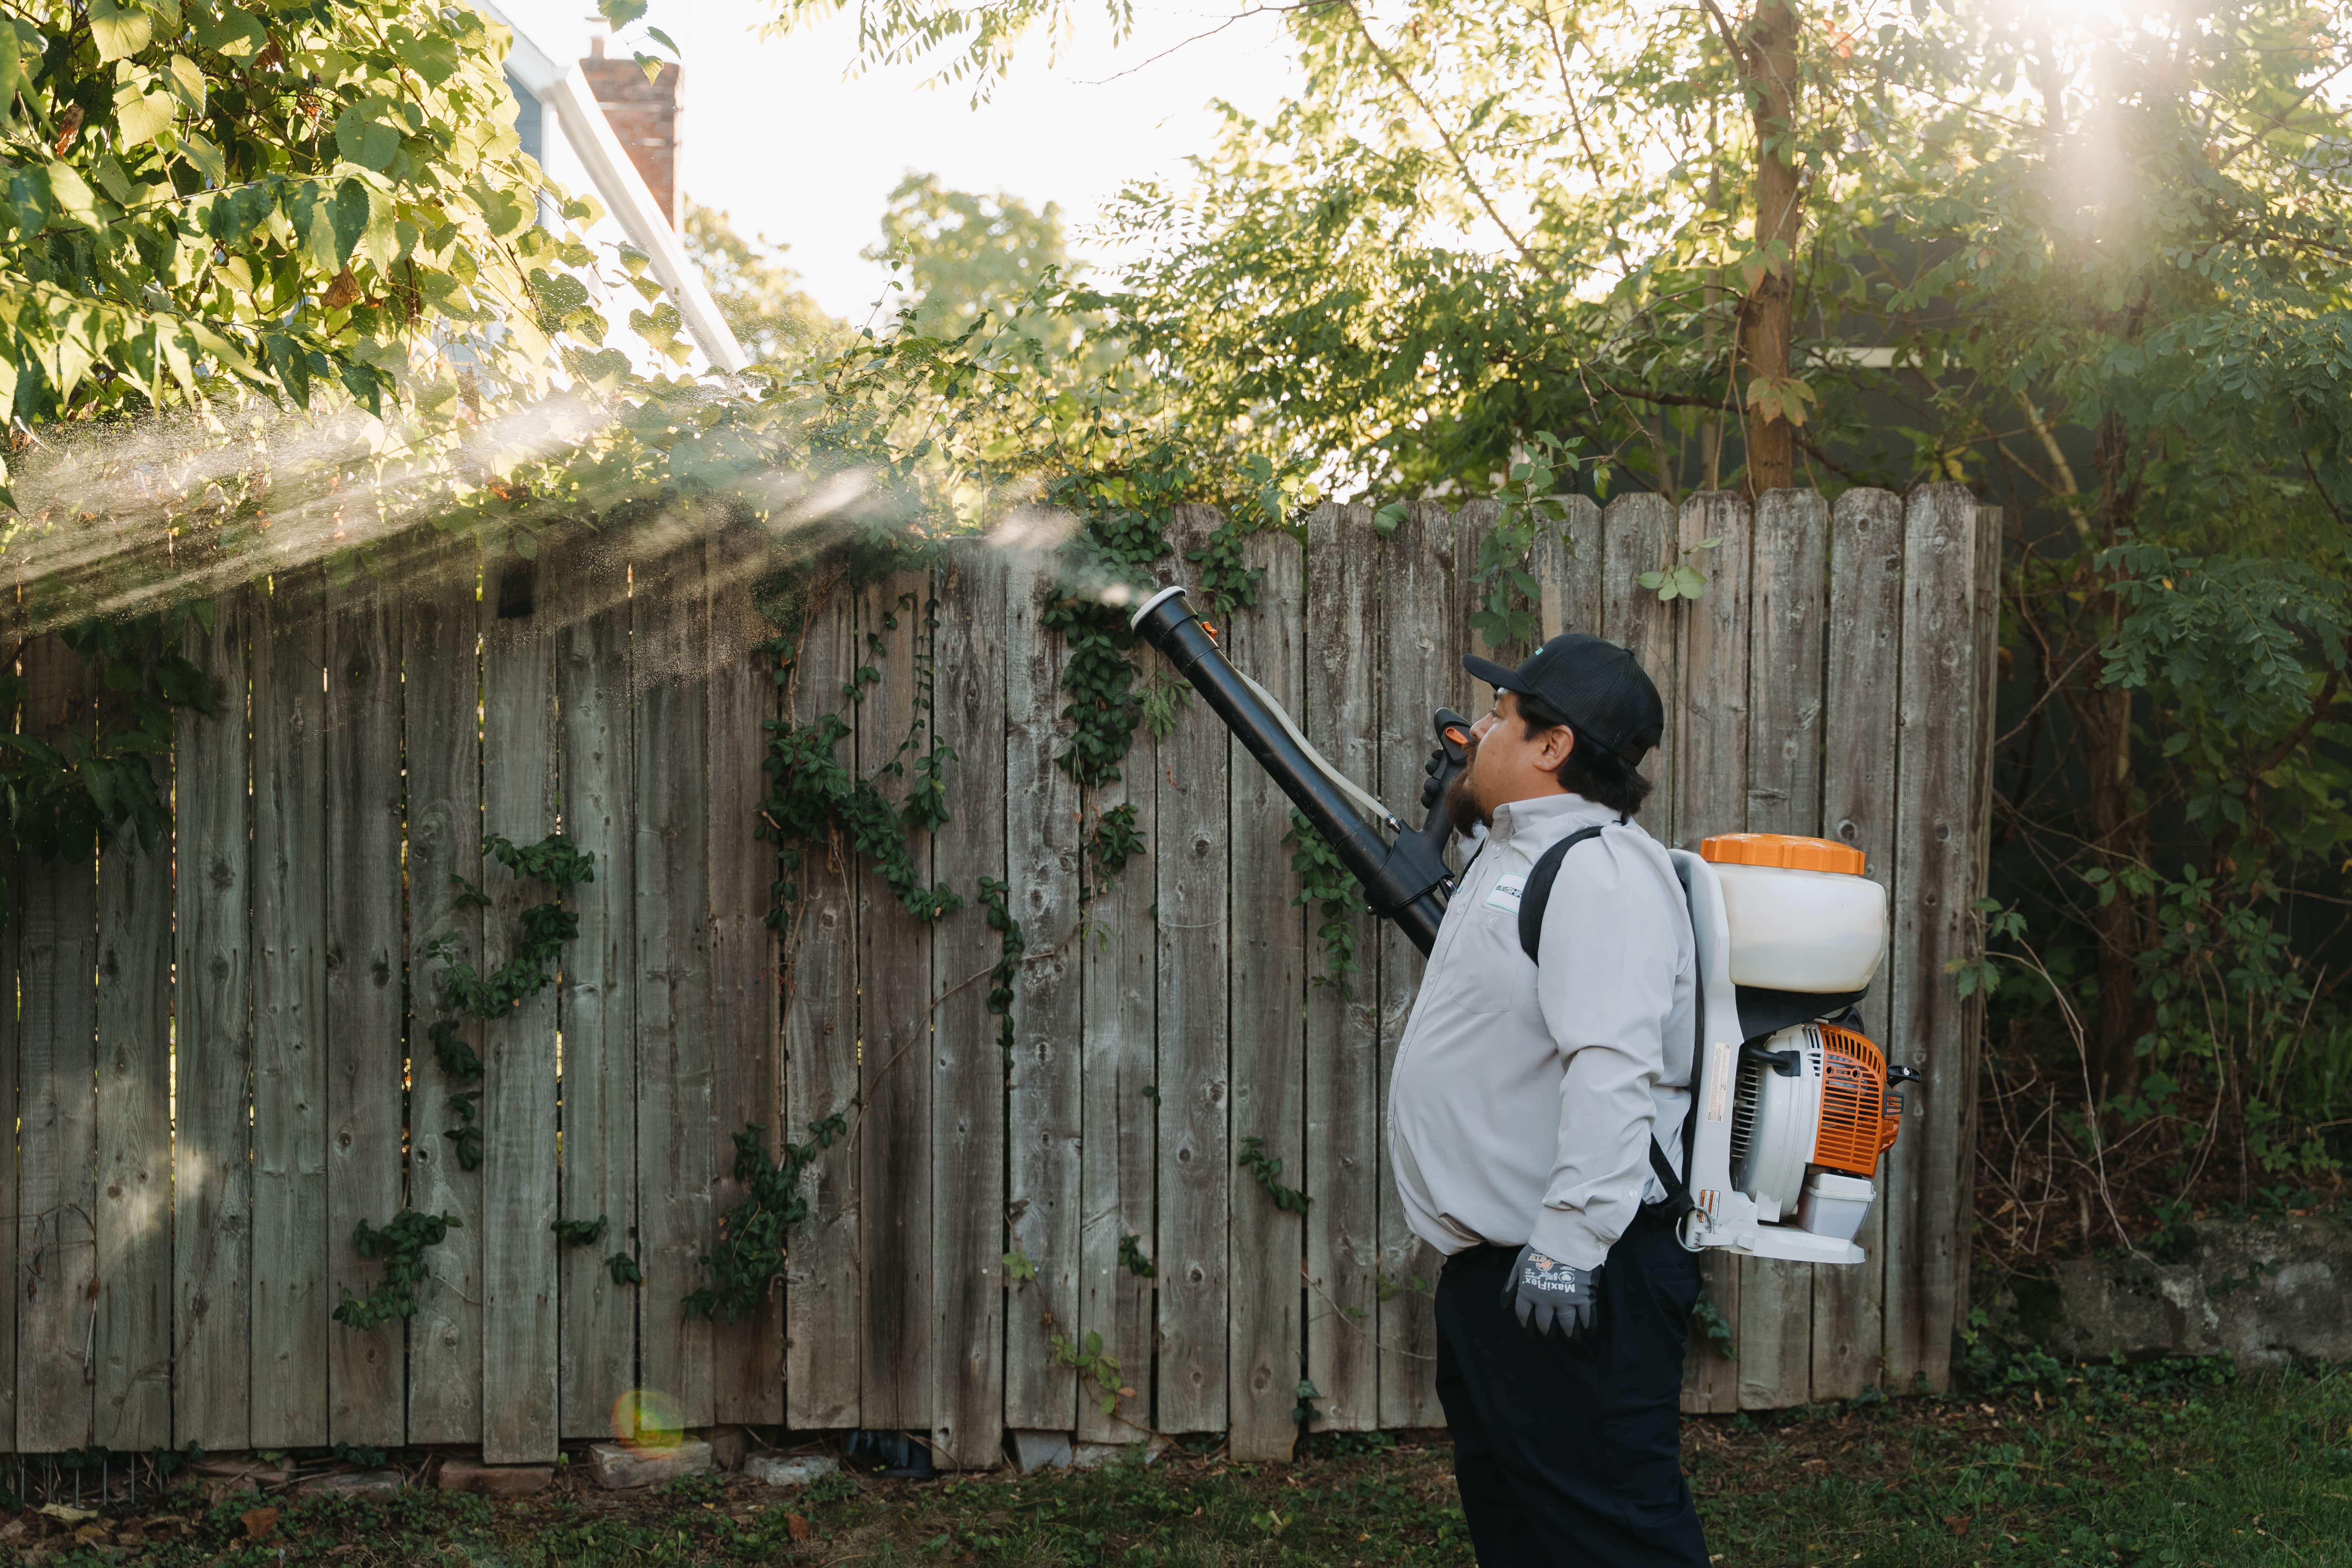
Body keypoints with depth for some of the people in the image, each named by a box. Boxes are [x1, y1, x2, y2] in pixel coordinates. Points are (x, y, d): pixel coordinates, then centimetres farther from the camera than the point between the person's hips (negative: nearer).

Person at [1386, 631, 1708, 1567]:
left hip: (1572, 1276, -11)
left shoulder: (1601, 868, -18)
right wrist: (1463, 802, 30)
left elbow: (1612, 1069, -29)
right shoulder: (1509, 856, 16)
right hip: (1487, 1268, 11)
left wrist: (1569, 1244, -33)